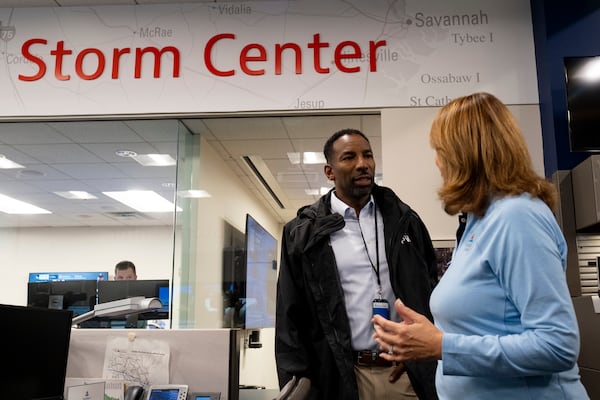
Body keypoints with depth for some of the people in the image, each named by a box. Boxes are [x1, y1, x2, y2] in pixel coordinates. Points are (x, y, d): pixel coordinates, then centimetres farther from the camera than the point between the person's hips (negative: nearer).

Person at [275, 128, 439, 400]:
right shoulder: (303, 233, -1)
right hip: (341, 377, -1)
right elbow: (290, 319, 0)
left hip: (411, 371, 2)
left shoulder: (404, 219, 7)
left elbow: (431, 290, 12)